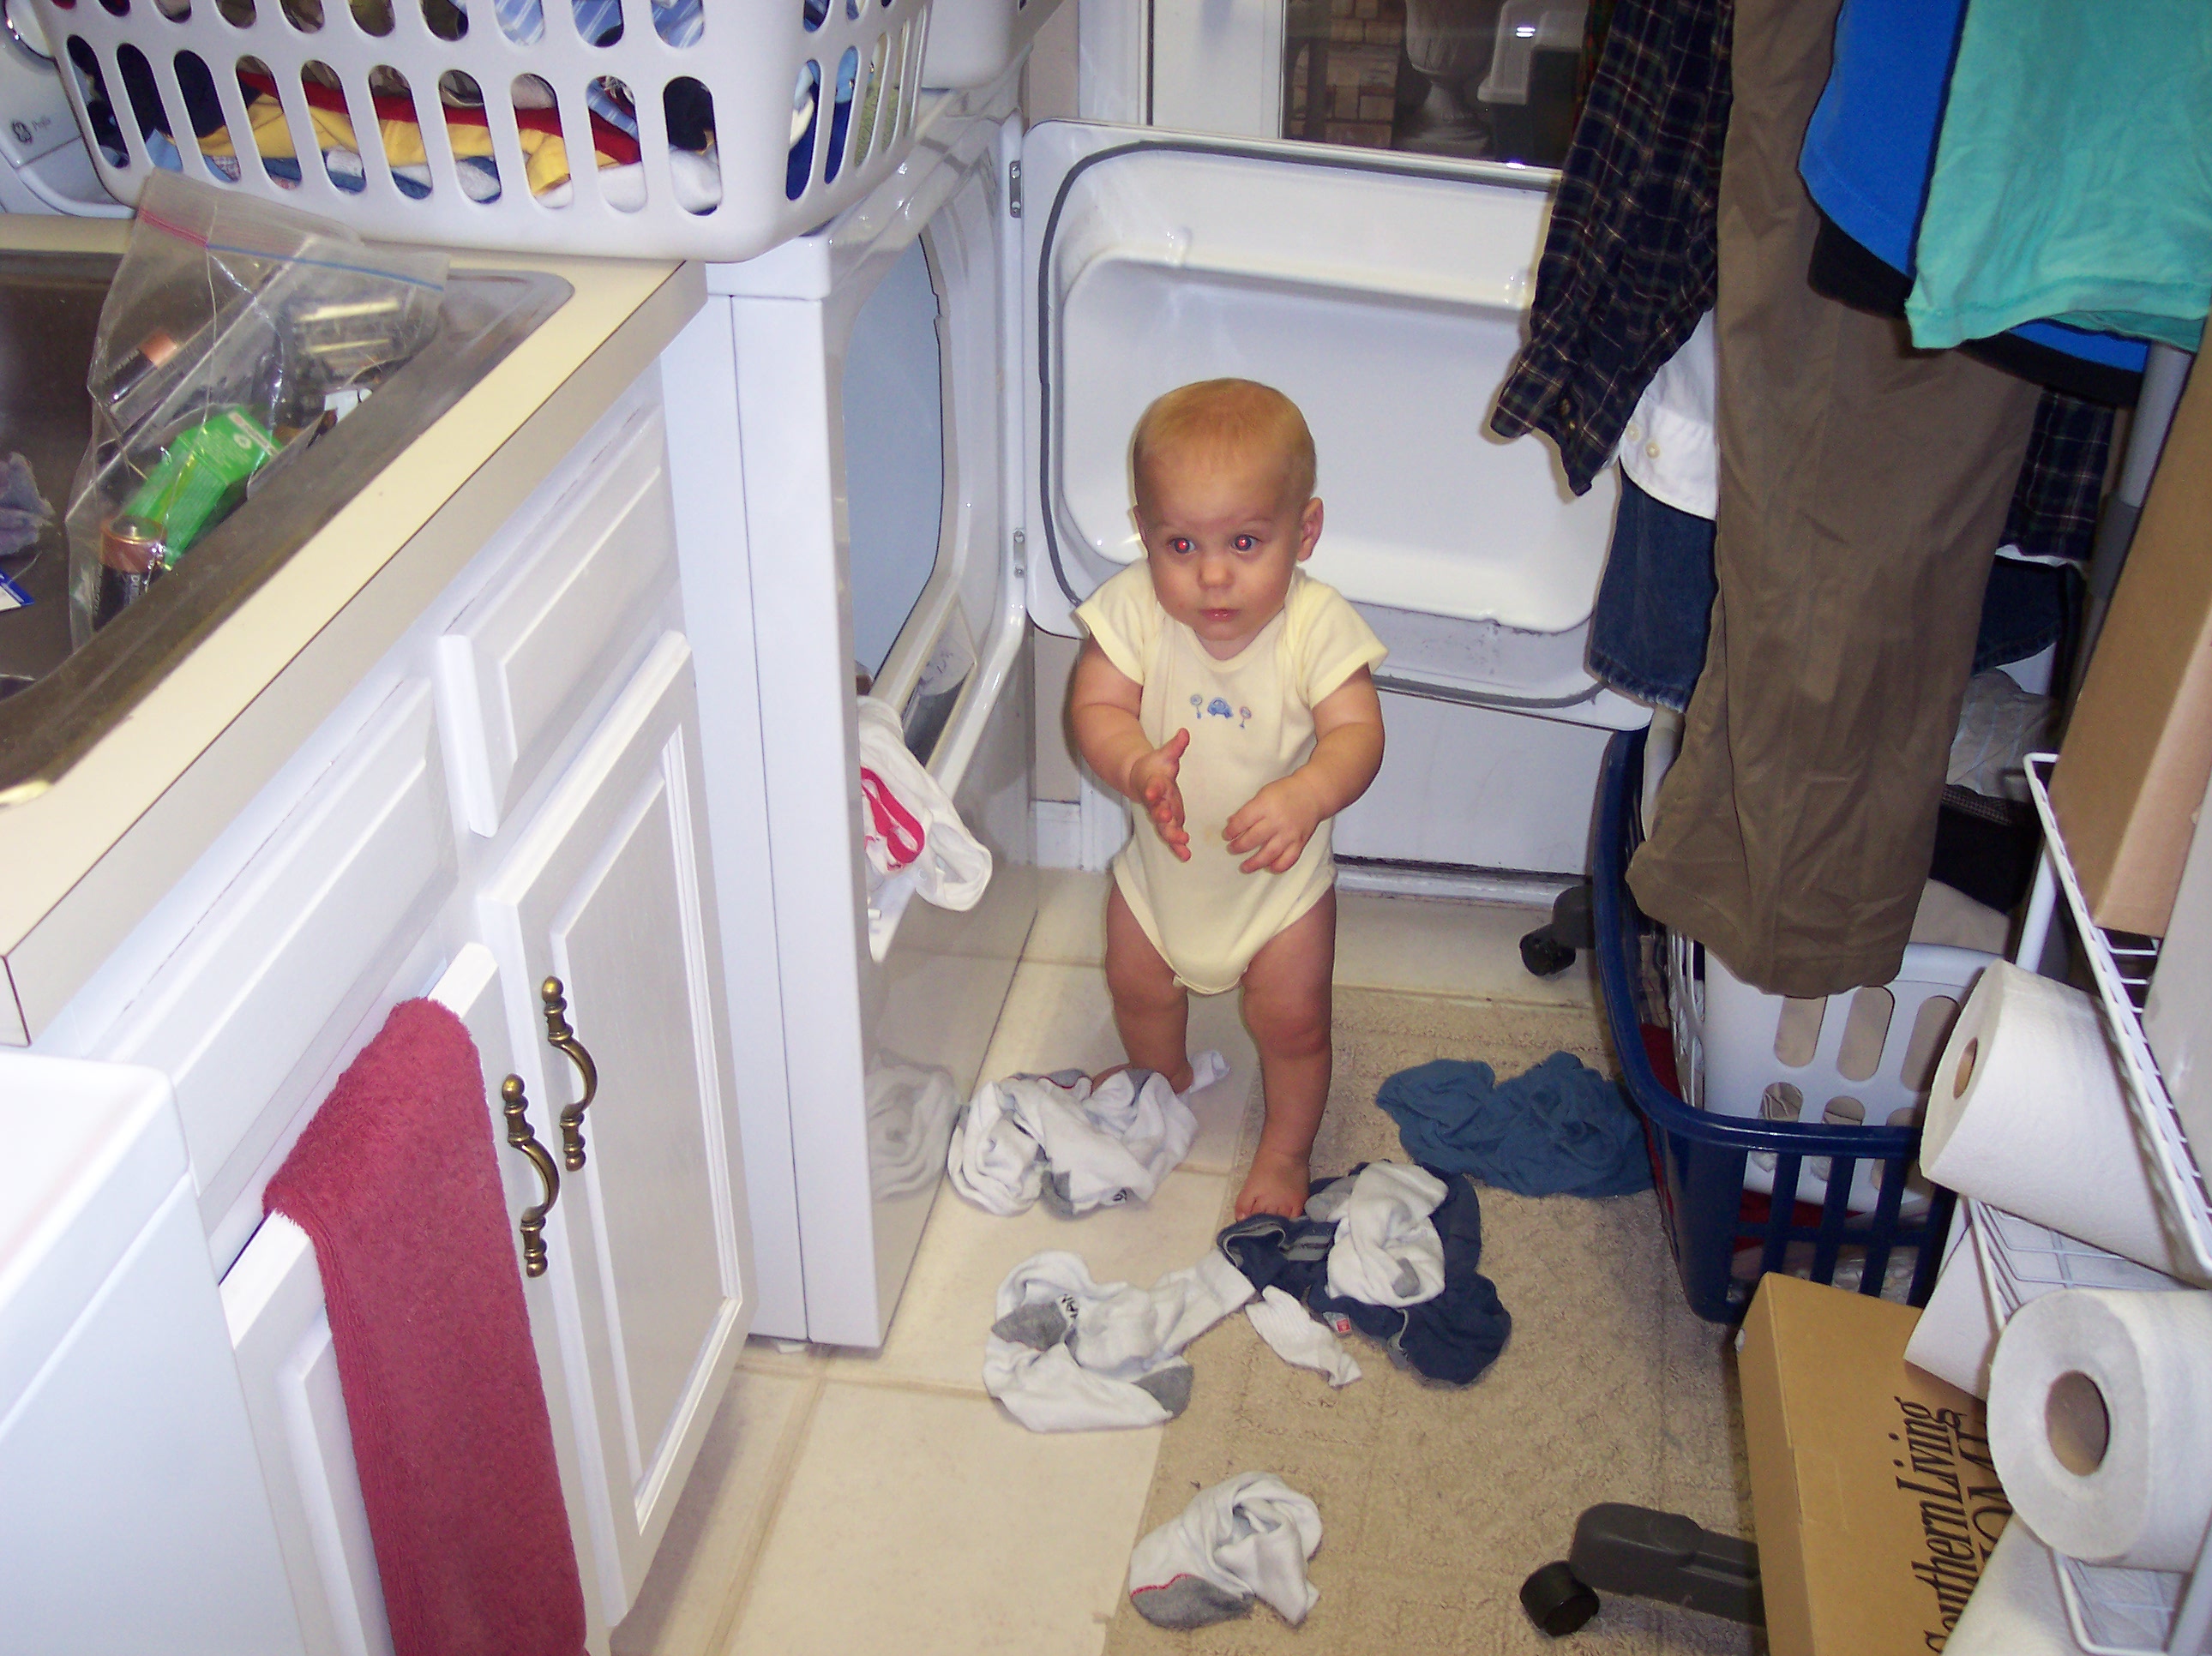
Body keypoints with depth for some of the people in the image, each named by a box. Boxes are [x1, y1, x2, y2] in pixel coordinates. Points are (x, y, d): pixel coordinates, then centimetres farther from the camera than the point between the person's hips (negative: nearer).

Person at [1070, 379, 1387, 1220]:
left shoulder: (1317, 625, -26)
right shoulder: (1133, 608, -23)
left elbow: (1357, 732, -30)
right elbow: (1096, 706, -23)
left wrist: (1307, 794, -51)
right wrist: (1138, 767, -45)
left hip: (1280, 872, -2)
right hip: (1163, 859, 3)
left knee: (1291, 1023, 10)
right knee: (1139, 991, 24)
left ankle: (1286, 1151, 40)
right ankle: (1164, 1082, 59)